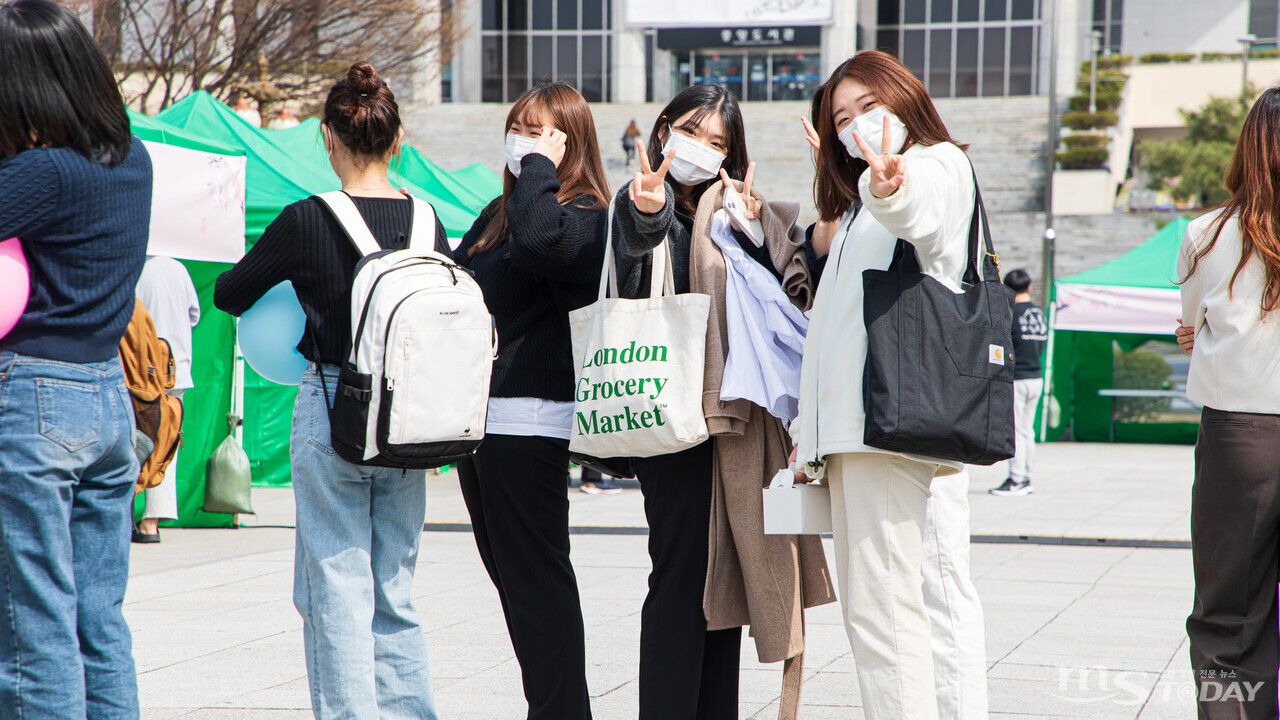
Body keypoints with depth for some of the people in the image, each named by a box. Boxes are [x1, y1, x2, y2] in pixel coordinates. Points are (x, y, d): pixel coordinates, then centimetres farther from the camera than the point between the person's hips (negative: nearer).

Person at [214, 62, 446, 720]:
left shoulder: (308, 222, -11)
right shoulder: (426, 222, 1)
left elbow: (227, 293, 2)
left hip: (332, 413, -4)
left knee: (336, 591, 2)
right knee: (394, 591, 14)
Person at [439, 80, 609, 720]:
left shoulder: (582, 216, -9)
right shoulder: (499, 212, 17)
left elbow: (540, 240, -32)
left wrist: (540, 165, -18)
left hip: (531, 420, -9)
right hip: (481, 415, 9)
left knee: (537, 578, -6)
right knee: (512, 576, 13)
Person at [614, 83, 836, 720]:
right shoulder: (641, 205, 1)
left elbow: (790, 297, 8)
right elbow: (639, 237, -24)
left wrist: (752, 232, -6)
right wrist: (648, 211, -45)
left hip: (736, 415, 6)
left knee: (726, 576, 10)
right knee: (681, 575, -11)